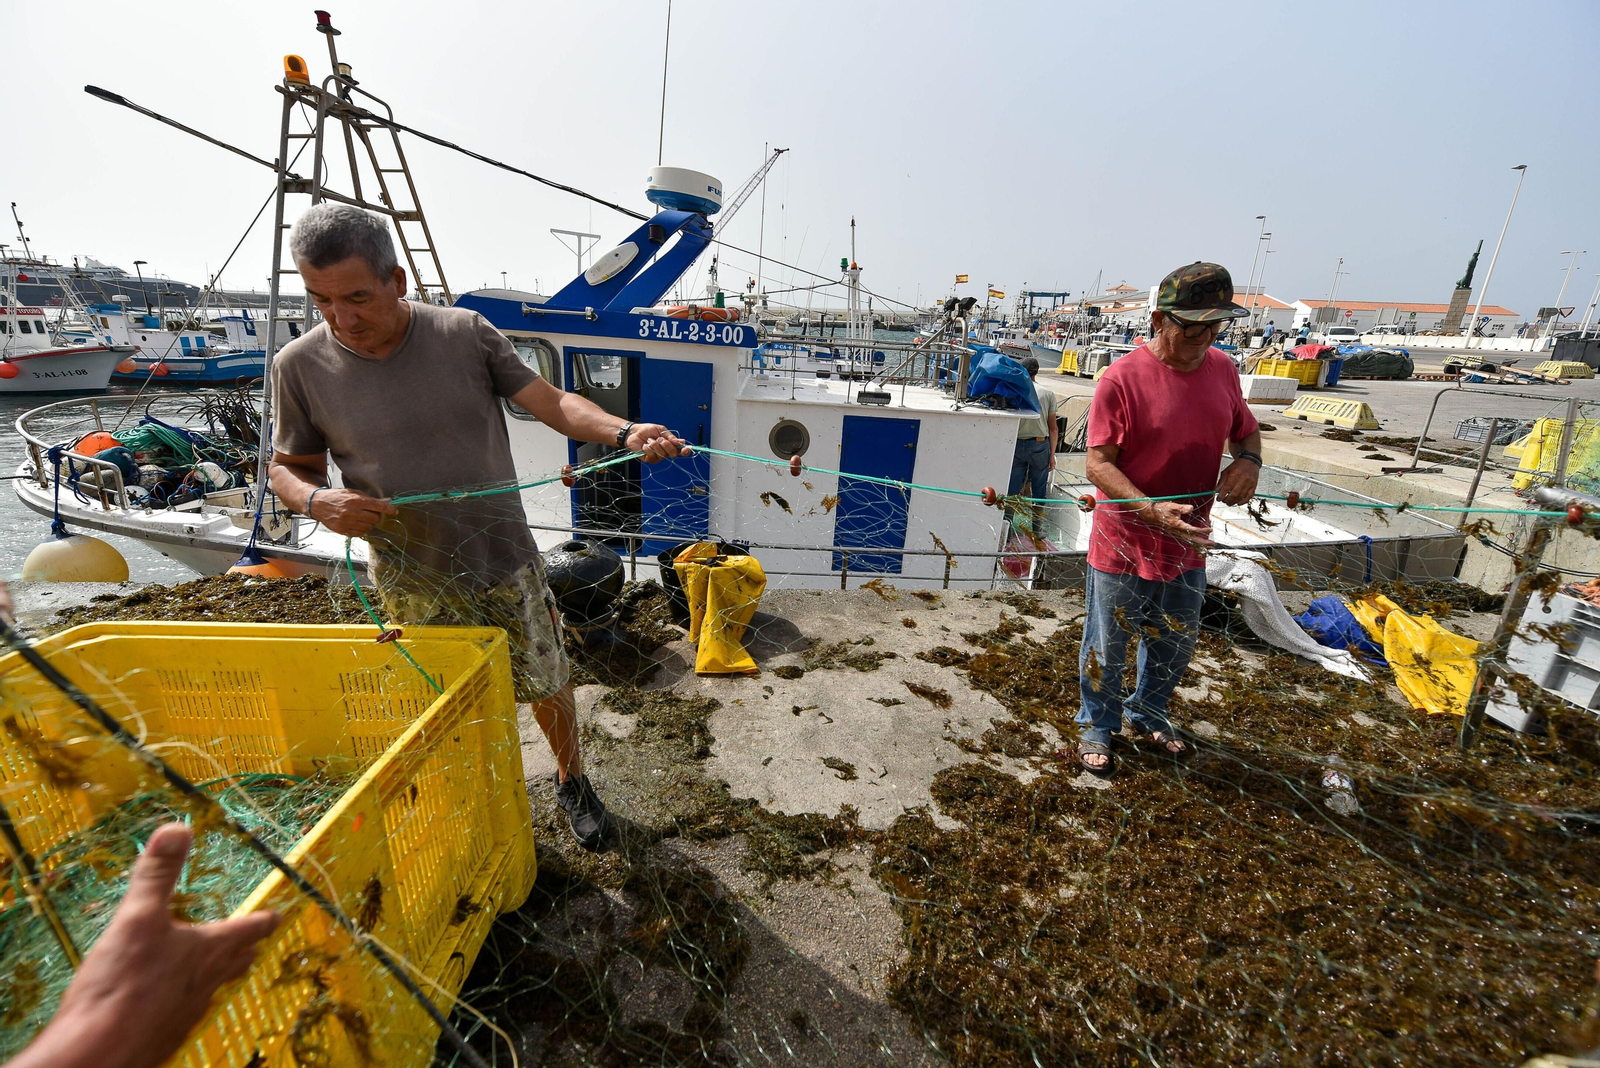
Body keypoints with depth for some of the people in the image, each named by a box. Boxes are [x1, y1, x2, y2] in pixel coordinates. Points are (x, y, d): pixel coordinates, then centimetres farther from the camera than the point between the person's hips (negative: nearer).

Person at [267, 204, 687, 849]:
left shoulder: (465, 332, -8)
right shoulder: (300, 366, -6)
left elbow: (549, 402, -10)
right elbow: (288, 468, 5)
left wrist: (623, 432, -28)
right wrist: (317, 500, -18)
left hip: (504, 561, 0)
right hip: (413, 586, 1)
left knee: (547, 684, 14)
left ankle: (571, 780, 42)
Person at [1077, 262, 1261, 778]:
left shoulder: (1222, 368, 2)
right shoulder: (1122, 378, -17)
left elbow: (1245, 430, 17)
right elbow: (1098, 464, -19)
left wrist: (1248, 460, -6)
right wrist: (1151, 510, -32)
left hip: (1187, 543, 6)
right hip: (1123, 544, -6)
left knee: (1176, 645, 22)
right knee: (1107, 648, 11)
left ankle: (1148, 713, 48)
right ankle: (1097, 727, 34)